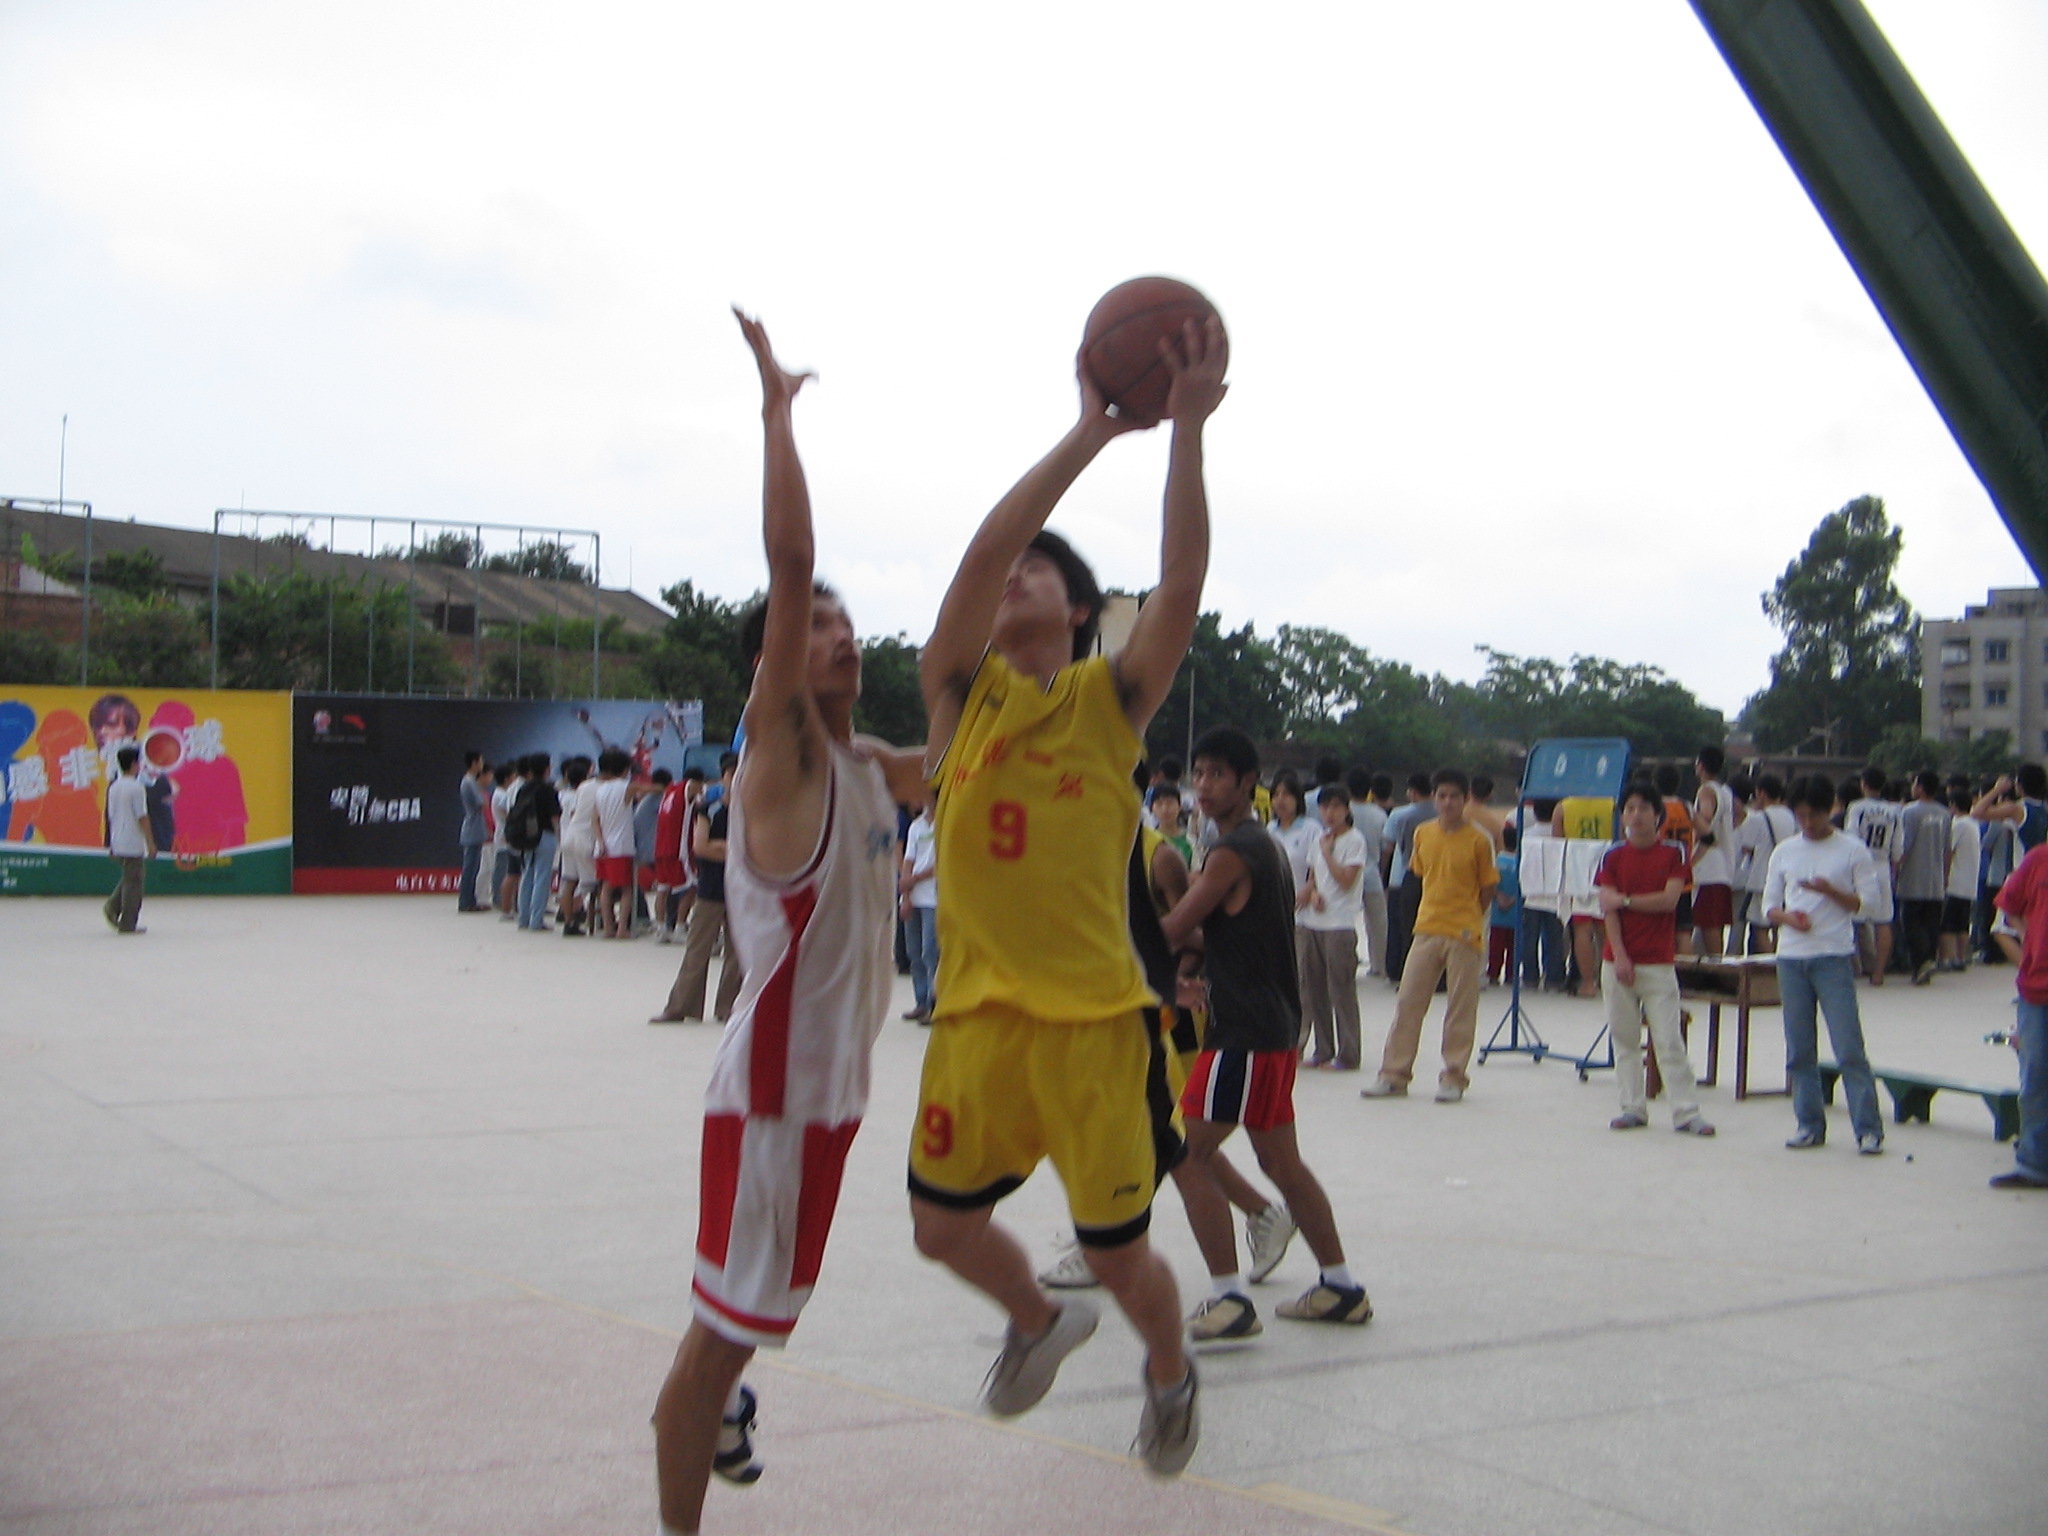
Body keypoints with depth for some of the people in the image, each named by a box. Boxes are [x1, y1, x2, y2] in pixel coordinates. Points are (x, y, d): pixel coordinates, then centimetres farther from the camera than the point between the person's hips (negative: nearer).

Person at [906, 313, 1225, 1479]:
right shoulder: (963, 689, 4)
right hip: (979, 1010, 2)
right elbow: (979, 550, -12)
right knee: (945, 1227, 8)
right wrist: (1091, 432, -17)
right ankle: (1041, 1323, 42)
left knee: (1121, 1252, 3)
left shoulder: (1112, 699, 2)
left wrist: (1187, 430, -23)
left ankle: (1172, 1373, 37)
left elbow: (1183, 586, -14)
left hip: (1096, 1014, -2)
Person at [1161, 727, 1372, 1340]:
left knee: (1187, 1155, -8)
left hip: (1246, 1030, -10)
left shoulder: (1233, 853, -15)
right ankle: (1340, 1287, 24)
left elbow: (1170, 933, -14)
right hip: (1273, 1022, 10)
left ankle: (1229, 1299, -9)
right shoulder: (1265, 846, 16)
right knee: (1280, 1160, 17)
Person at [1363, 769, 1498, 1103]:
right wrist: (1437, 911, 10)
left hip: (1464, 934, -4)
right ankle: (1394, 1075, 9)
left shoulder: (1478, 840, -6)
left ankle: (1453, 1077, 12)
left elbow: (1488, 888, 2)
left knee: (1461, 1007, 2)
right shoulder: (1423, 834, 5)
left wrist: (1467, 919, 3)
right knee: (1407, 1002, 3)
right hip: (1427, 929, 4)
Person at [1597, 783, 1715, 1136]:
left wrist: (1625, 899, -8)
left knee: (1670, 1040, -3)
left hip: (1659, 962, -2)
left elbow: (1669, 899, -12)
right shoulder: (1614, 857, 5)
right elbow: (1608, 910, -3)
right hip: (1619, 959, 2)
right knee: (1624, 1038, 6)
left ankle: (1686, 1112, 0)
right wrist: (1620, 957, -11)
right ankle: (1634, 1108, 13)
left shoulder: (1673, 854, 2)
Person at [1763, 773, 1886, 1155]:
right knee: (1798, 1049, 6)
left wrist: (1830, 891, -15)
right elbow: (1769, 906, 13)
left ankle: (1869, 1129, -5)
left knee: (1849, 1047, -9)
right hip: (1791, 957, 4)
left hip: (1834, 956, -4)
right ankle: (1809, 1124, 15)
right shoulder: (1785, 852, 12)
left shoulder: (1852, 851, 1)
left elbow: (1870, 901, -2)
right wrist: (1786, 917, -8)